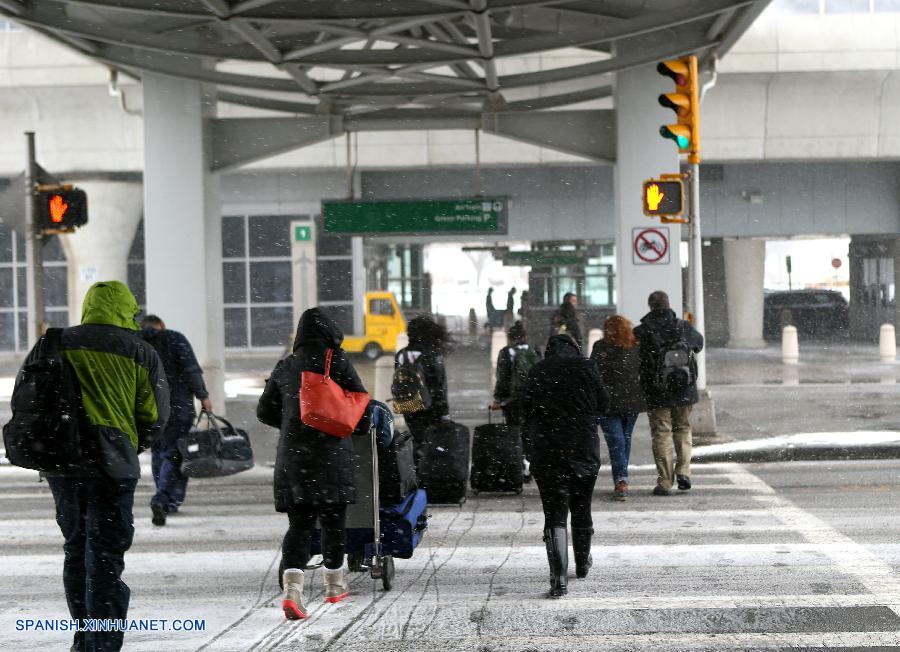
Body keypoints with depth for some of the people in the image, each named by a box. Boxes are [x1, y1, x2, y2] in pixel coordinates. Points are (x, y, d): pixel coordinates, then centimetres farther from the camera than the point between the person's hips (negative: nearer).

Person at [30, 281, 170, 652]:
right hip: (110, 467, -4)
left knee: (76, 547, 19)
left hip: (59, 463, 4)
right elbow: (154, 417, 0)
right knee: (105, 553, -1)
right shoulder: (140, 354, 0)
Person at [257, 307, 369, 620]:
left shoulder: (285, 367, 7)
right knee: (333, 520, 12)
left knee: (299, 523, 2)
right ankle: (334, 585, 25)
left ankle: (292, 588, -17)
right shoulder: (337, 361, -3)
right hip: (332, 453, -3)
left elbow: (264, 411, 11)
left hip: (292, 454, 3)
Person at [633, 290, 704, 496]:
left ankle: (665, 482, 4)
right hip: (684, 391, 2)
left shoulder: (641, 333, -11)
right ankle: (683, 470, 6)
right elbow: (699, 343, 18)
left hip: (656, 394, -2)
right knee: (683, 428, 20)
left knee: (661, 433, 6)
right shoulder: (684, 327, -1)